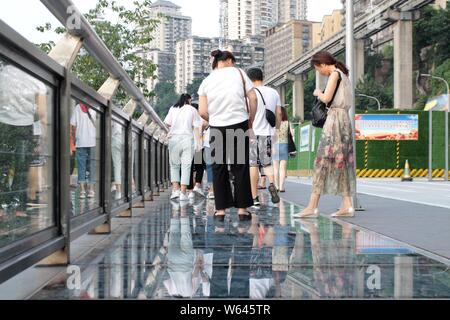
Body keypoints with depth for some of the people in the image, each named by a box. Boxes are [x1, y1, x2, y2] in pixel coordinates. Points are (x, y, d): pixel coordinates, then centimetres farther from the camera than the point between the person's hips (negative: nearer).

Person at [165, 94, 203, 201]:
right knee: (186, 165, 1)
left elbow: (168, 123, 4)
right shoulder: (192, 110, 6)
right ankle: (183, 192, -3)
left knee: (174, 164, 11)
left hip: (174, 138, 1)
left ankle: (175, 189, -1)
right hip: (187, 138, -1)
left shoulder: (173, 109, 9)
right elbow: (196, 126, 0)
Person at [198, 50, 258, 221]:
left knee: (219, 168, 8)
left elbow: (202, 111, 0)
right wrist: (251, 120, 9)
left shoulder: (206, 81, 7)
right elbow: (253, 98, -1)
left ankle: (221, 209, 8)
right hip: (239, 125, -1)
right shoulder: (238, 72, 4)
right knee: (240, 167, 5)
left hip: (217, 128, 1)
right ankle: (242, 208, 6)